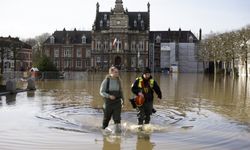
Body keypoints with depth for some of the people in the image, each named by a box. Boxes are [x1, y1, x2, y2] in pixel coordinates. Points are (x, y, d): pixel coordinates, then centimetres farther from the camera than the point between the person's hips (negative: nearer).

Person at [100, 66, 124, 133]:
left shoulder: (118, 80, 3)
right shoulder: (106, 81, -10)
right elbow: (101, 92, -10)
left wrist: (122, 99, 14)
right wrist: (109, 96, -23)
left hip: (117, 103, 2)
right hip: (108, 103, -2)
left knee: (117, 118, -11)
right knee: (106, 118, 13)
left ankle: (117, 130, -12)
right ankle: (103, 129, 36)